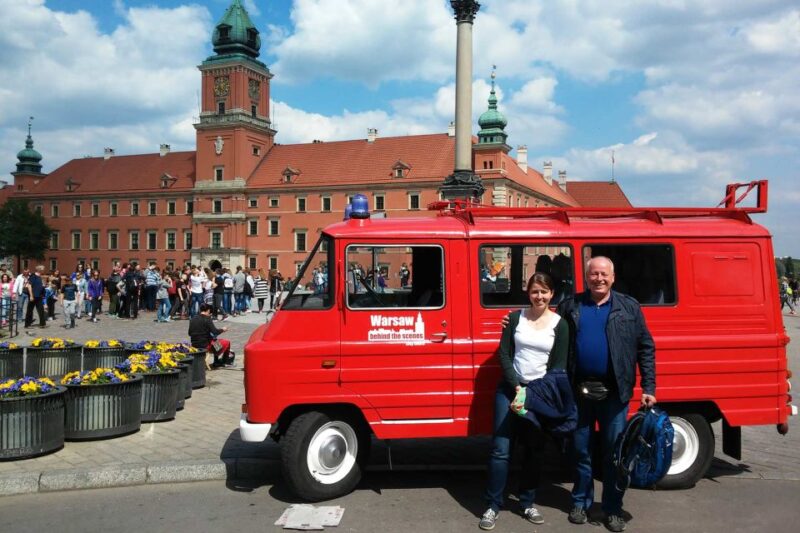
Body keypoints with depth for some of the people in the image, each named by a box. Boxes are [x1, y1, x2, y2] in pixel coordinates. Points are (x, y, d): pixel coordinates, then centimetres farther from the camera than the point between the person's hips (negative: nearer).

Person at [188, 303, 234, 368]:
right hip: (205, 345, -8)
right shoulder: (207, 319, -14)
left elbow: (190, 333, 13)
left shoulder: (193, 319, 5)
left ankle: (216, 362, 32)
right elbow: (215, 332, -19)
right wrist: (222, 329, 1)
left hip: (194, 345, 8)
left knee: (216, 340, 33)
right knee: (227, 342, 10)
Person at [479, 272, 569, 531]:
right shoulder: (515, 318, 2)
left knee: (534, 450, 9)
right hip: (510, 389, 0)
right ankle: (493, 505, 6)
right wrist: (517, 387, -12)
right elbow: (504, 355, -1)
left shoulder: (560, 324, 0)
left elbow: (559, 365, -2)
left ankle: (527, 503, 24)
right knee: (501, 449, -3)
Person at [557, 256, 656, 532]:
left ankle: (613, 509, 20)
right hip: (578, 390, 1)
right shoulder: (570, 306, 3)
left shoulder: (629, 308, 1)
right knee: (580, 450, 12)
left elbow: (646, 349, 2)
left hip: (613, 392, -1)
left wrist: (648, 388, -3)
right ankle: (581, 502, 27)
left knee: (615, 451, 7)